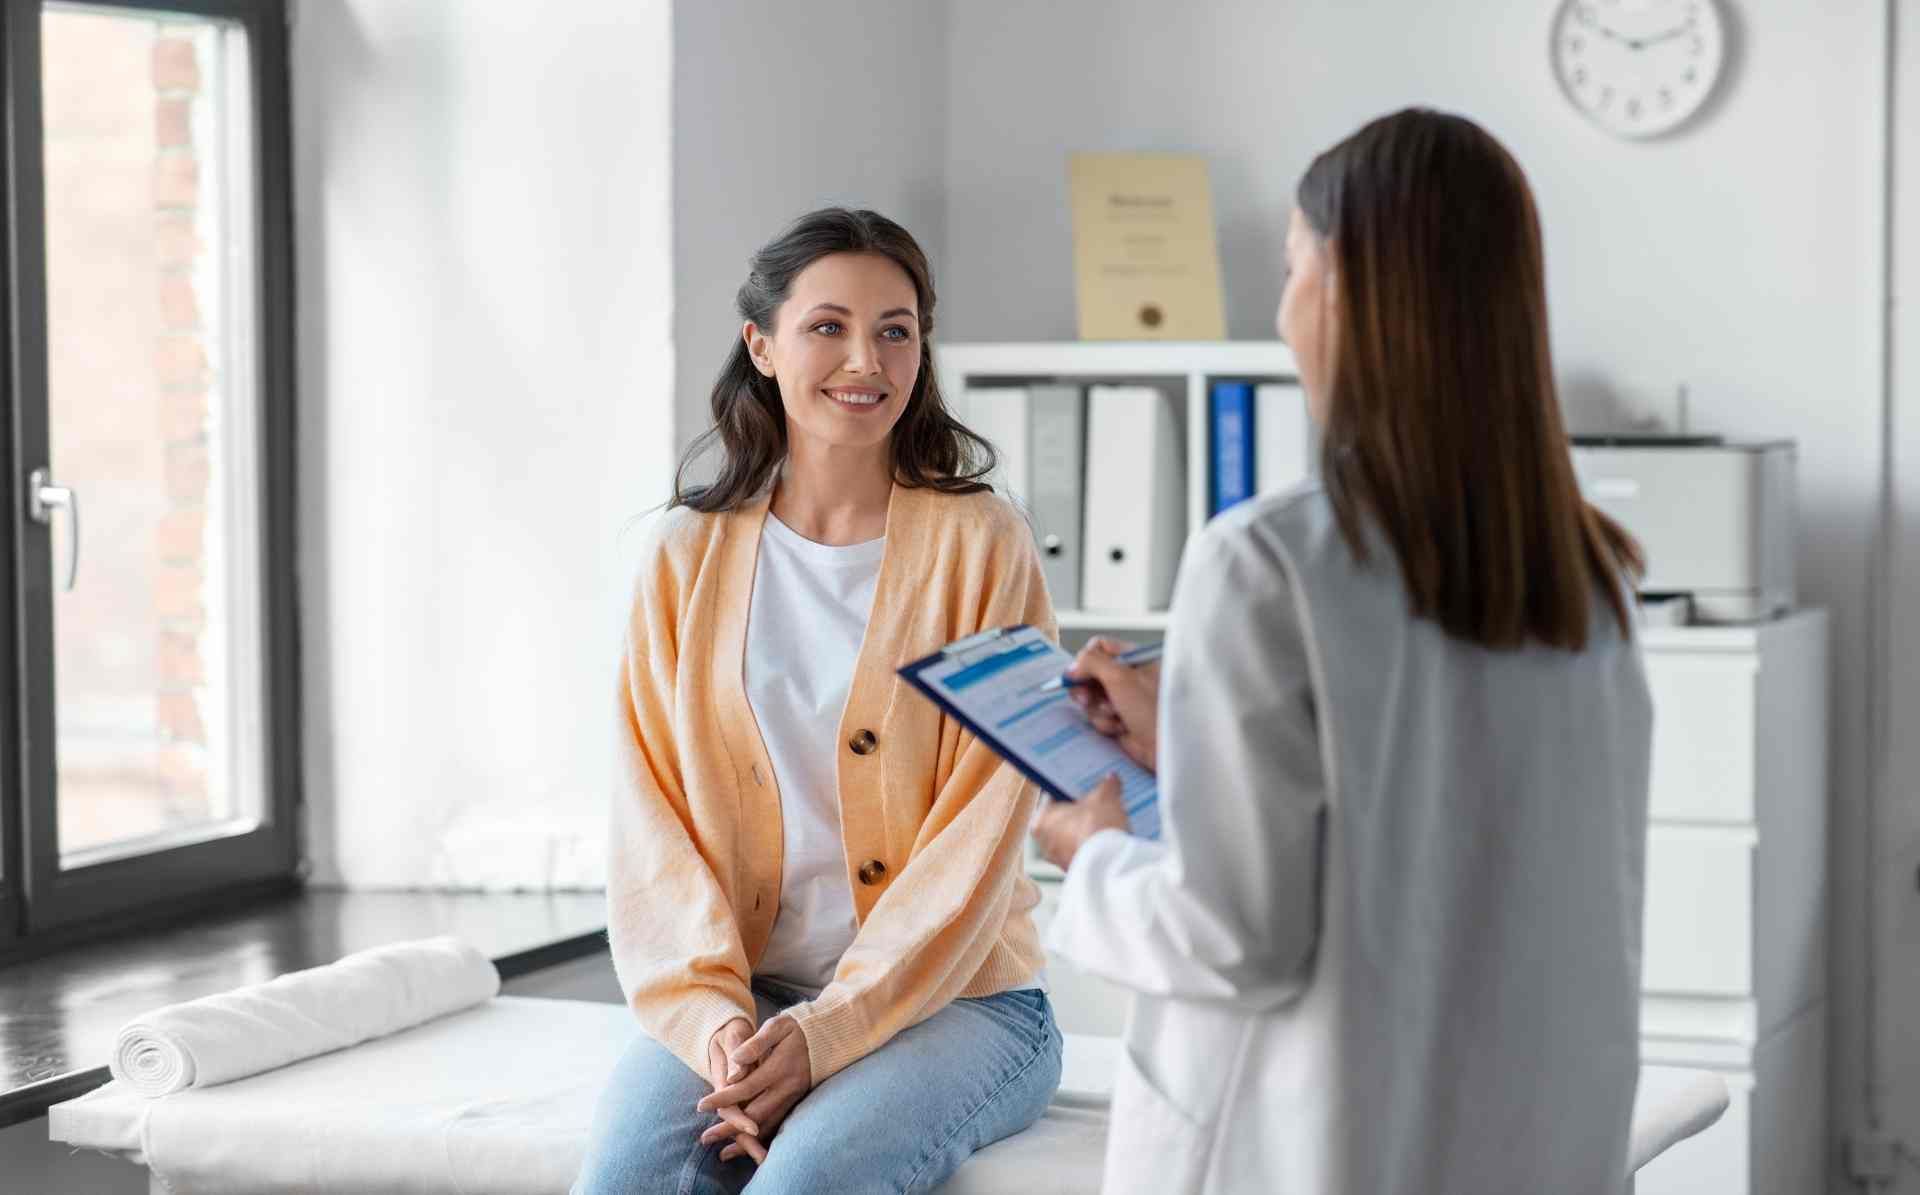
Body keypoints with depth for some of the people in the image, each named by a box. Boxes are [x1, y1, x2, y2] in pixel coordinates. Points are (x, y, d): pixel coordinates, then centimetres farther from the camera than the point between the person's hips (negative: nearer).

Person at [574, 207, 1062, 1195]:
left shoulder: (979, 545, -2)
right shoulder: (690, 554, 8)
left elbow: (977, 842, -8)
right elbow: (656, 820, 3)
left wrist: (825, 1031, -16)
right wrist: (712, 1015, -13)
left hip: (951, 995, -2)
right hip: (741, 994, 3)